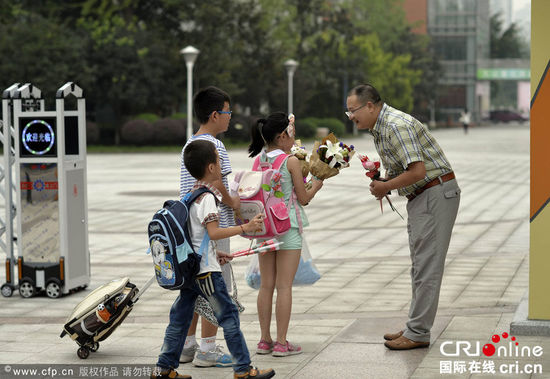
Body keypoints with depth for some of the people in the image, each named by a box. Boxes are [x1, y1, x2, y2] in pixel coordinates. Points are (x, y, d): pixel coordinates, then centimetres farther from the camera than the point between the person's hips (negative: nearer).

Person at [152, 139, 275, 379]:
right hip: (205, 270, -9)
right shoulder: (207, 197, -15)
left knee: (180, 318, 12)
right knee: (229, 316, -2)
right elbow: (213, 232, -23)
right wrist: (245, 228, -21)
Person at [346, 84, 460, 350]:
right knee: (420, 265, 13)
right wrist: (381, 183, -1)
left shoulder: (397, 126, -21)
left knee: (427, 266, -9)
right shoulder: (378, 128, 12)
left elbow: (417, 171, -27)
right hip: (420, 197, 11)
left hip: (436, 195, -11)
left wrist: (385, 187, -14)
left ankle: (418, 333, -7)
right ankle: (417, 327, 20)